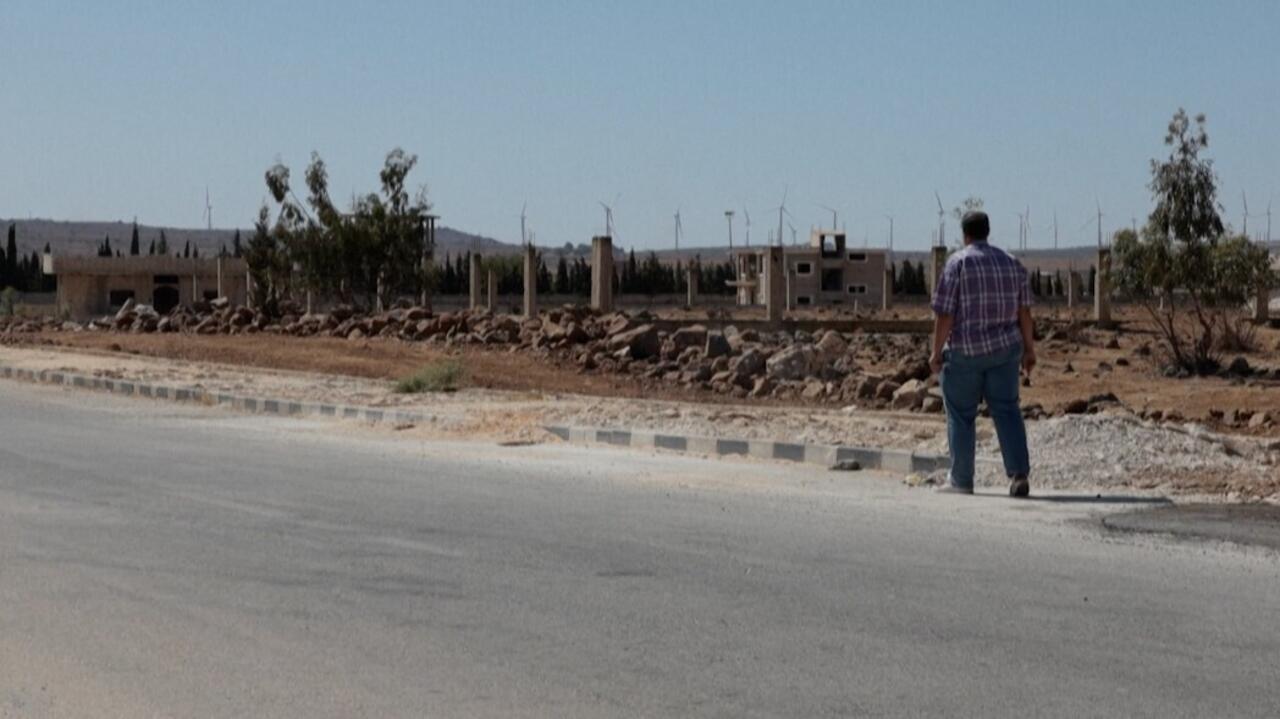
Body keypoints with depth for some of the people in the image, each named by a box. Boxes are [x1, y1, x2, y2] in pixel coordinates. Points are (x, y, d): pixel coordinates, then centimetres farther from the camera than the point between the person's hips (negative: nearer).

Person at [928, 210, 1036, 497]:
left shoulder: (958, 262, -8)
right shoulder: (1012, 263, 7)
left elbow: (945, 313, -12)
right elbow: (1024, 311, 7)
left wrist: (937, 351, -5)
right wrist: (1029, 349, 13)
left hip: (964, 352, -4)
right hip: (1004, 349, 4)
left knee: (961, 416, 5)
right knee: (1007, 410, 5)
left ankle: (961, 480, 9)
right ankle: (1019, 474, -9)